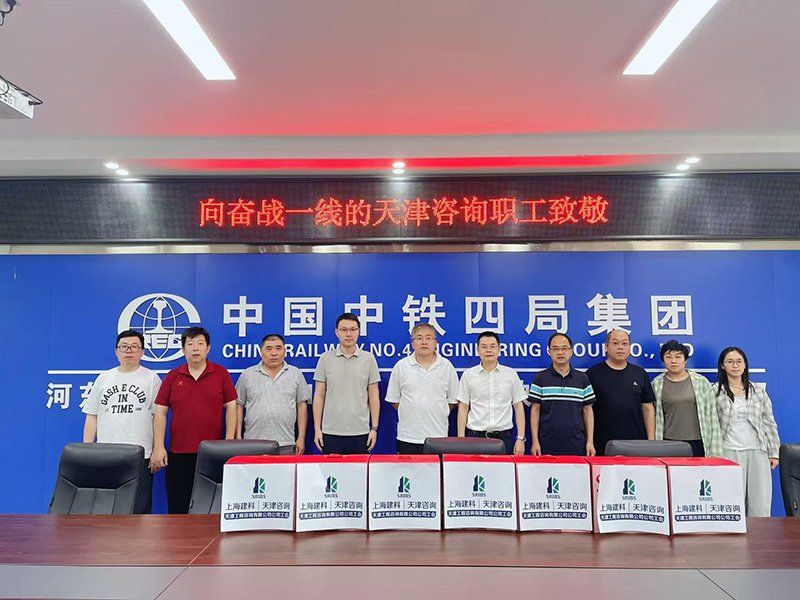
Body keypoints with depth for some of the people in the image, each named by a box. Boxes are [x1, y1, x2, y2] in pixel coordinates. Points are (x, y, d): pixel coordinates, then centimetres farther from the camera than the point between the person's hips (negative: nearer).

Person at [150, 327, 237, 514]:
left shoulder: (221, 374, 3)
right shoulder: (172, 377, 6)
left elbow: (231, 407, 2)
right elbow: (160, 413, 5)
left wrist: (229, 443, -5)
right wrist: (158, 447, -2)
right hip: (178, 454, 1)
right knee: (177, 508, 7)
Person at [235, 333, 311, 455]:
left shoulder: (295, 374, 8)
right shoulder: (247, 375, 7)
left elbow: (302, 406, 8)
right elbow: (238, 406, 7)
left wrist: (301, 438, 2)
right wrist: (238, 438, 1)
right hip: (253, 445, 0)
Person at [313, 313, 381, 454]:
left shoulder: (369, 359, 3)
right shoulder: (325, 359, 3)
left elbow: (373, 396, 4)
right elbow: (319, 396, 4)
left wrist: (374, 428, 0)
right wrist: (317, 429, -1)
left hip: (360, 432, 0)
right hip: (331, 432, 0)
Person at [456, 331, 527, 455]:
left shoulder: (511, 374, 5)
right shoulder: (468, 375, 4)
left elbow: (518, 407, 7)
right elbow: (463, 408, 5)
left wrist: (521, 439, 0)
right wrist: (461, 440, -2)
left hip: (504, 437, 1)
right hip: (476, 436, 0)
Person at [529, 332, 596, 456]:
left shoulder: (583, 378, 8)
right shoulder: (540, 378, 2)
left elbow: (587, 411, 9)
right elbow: (535, 410, 2)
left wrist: (590, 441, 3)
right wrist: (535, 441, -5)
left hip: (576, 446, 1)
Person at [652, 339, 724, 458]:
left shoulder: (701, 382, 5)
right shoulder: (656, 384, 5)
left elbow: (712, 416, 5)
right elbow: (654, 417, 8)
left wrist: (714, 452, 1)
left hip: (697, 443, 0)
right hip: (669, 443, 0)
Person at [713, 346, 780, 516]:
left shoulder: (758, 391, 11)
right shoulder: (715, 392, 0)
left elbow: (769, 423, 13)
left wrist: (773, 453, 9)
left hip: (757, 452, 3)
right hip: (729, 452, -3)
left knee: (760, 504, 3)